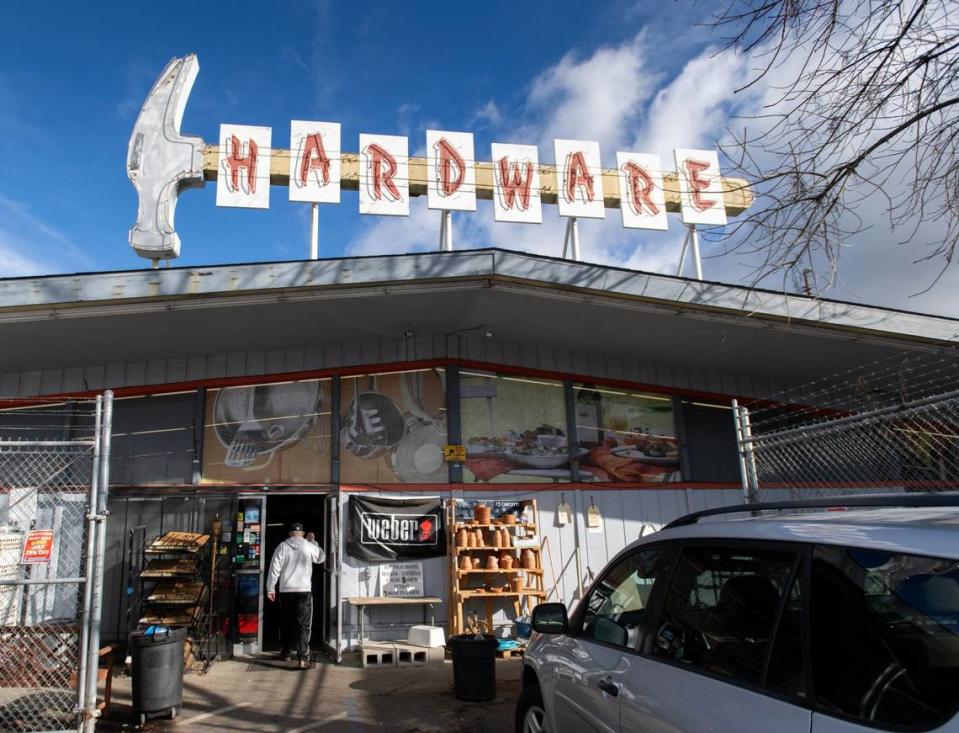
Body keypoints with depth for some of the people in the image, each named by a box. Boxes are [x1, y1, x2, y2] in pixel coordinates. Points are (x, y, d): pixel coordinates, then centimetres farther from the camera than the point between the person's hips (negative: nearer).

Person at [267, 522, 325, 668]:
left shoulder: (282, 547, 1)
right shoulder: (309, 546, -1)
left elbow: (274, 568, -3)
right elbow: (321, 558, 18)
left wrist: (270, 588, 2)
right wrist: (313, 541, 22)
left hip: (285, 590, 2)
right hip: (304, 590, -2)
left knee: (286, 622, 18)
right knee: (303, 624, -2)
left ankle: (287, 652, 31)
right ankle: (302, 658, -12)